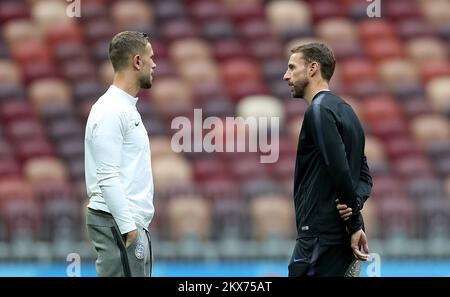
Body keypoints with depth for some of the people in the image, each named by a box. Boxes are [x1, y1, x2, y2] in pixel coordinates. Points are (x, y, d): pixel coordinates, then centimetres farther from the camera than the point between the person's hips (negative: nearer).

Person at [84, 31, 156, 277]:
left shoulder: (126, 108, 18)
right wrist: (127, 226, -23)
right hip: (119, 224, -11)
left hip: (131, 223, 11)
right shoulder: (111, 111, -15)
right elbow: (107, 177, -21)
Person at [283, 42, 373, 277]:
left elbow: (340, 171, -19)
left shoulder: (318, 111, -10)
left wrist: (355, 224, -10)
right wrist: (355, 203, -1)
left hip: (320, 237, -10)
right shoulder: (345, 111, 20)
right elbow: (364, 176, 20)